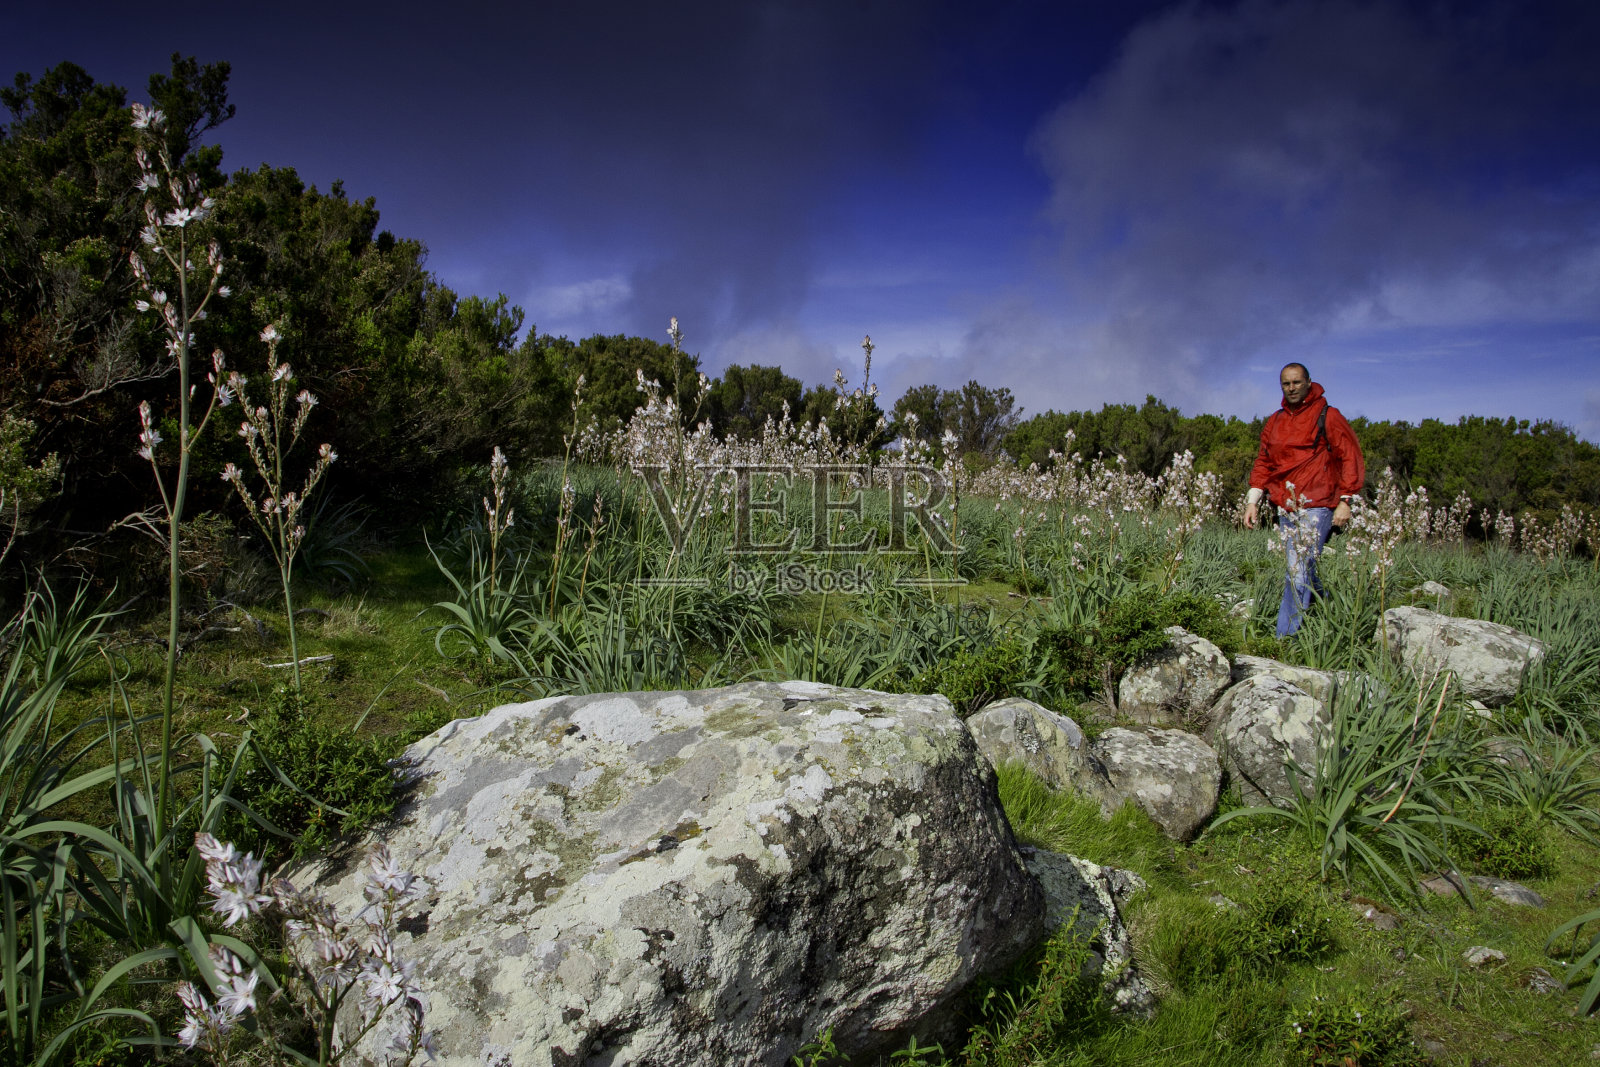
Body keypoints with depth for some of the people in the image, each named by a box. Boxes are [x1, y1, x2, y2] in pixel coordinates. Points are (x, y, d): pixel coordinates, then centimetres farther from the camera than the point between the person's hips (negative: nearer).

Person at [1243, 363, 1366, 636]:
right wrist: (1253, 500, 11)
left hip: (1316, 506, -6)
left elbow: (1350, 458, -3)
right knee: (1299, 571, 8)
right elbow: (1263, 463, 19)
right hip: (1285, 507, 6)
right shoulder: (1274, 422, 15)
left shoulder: (1327, 416, -1)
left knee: (1299, 573, -12)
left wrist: (1345, 500, -10)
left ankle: (1285, 639, -11)